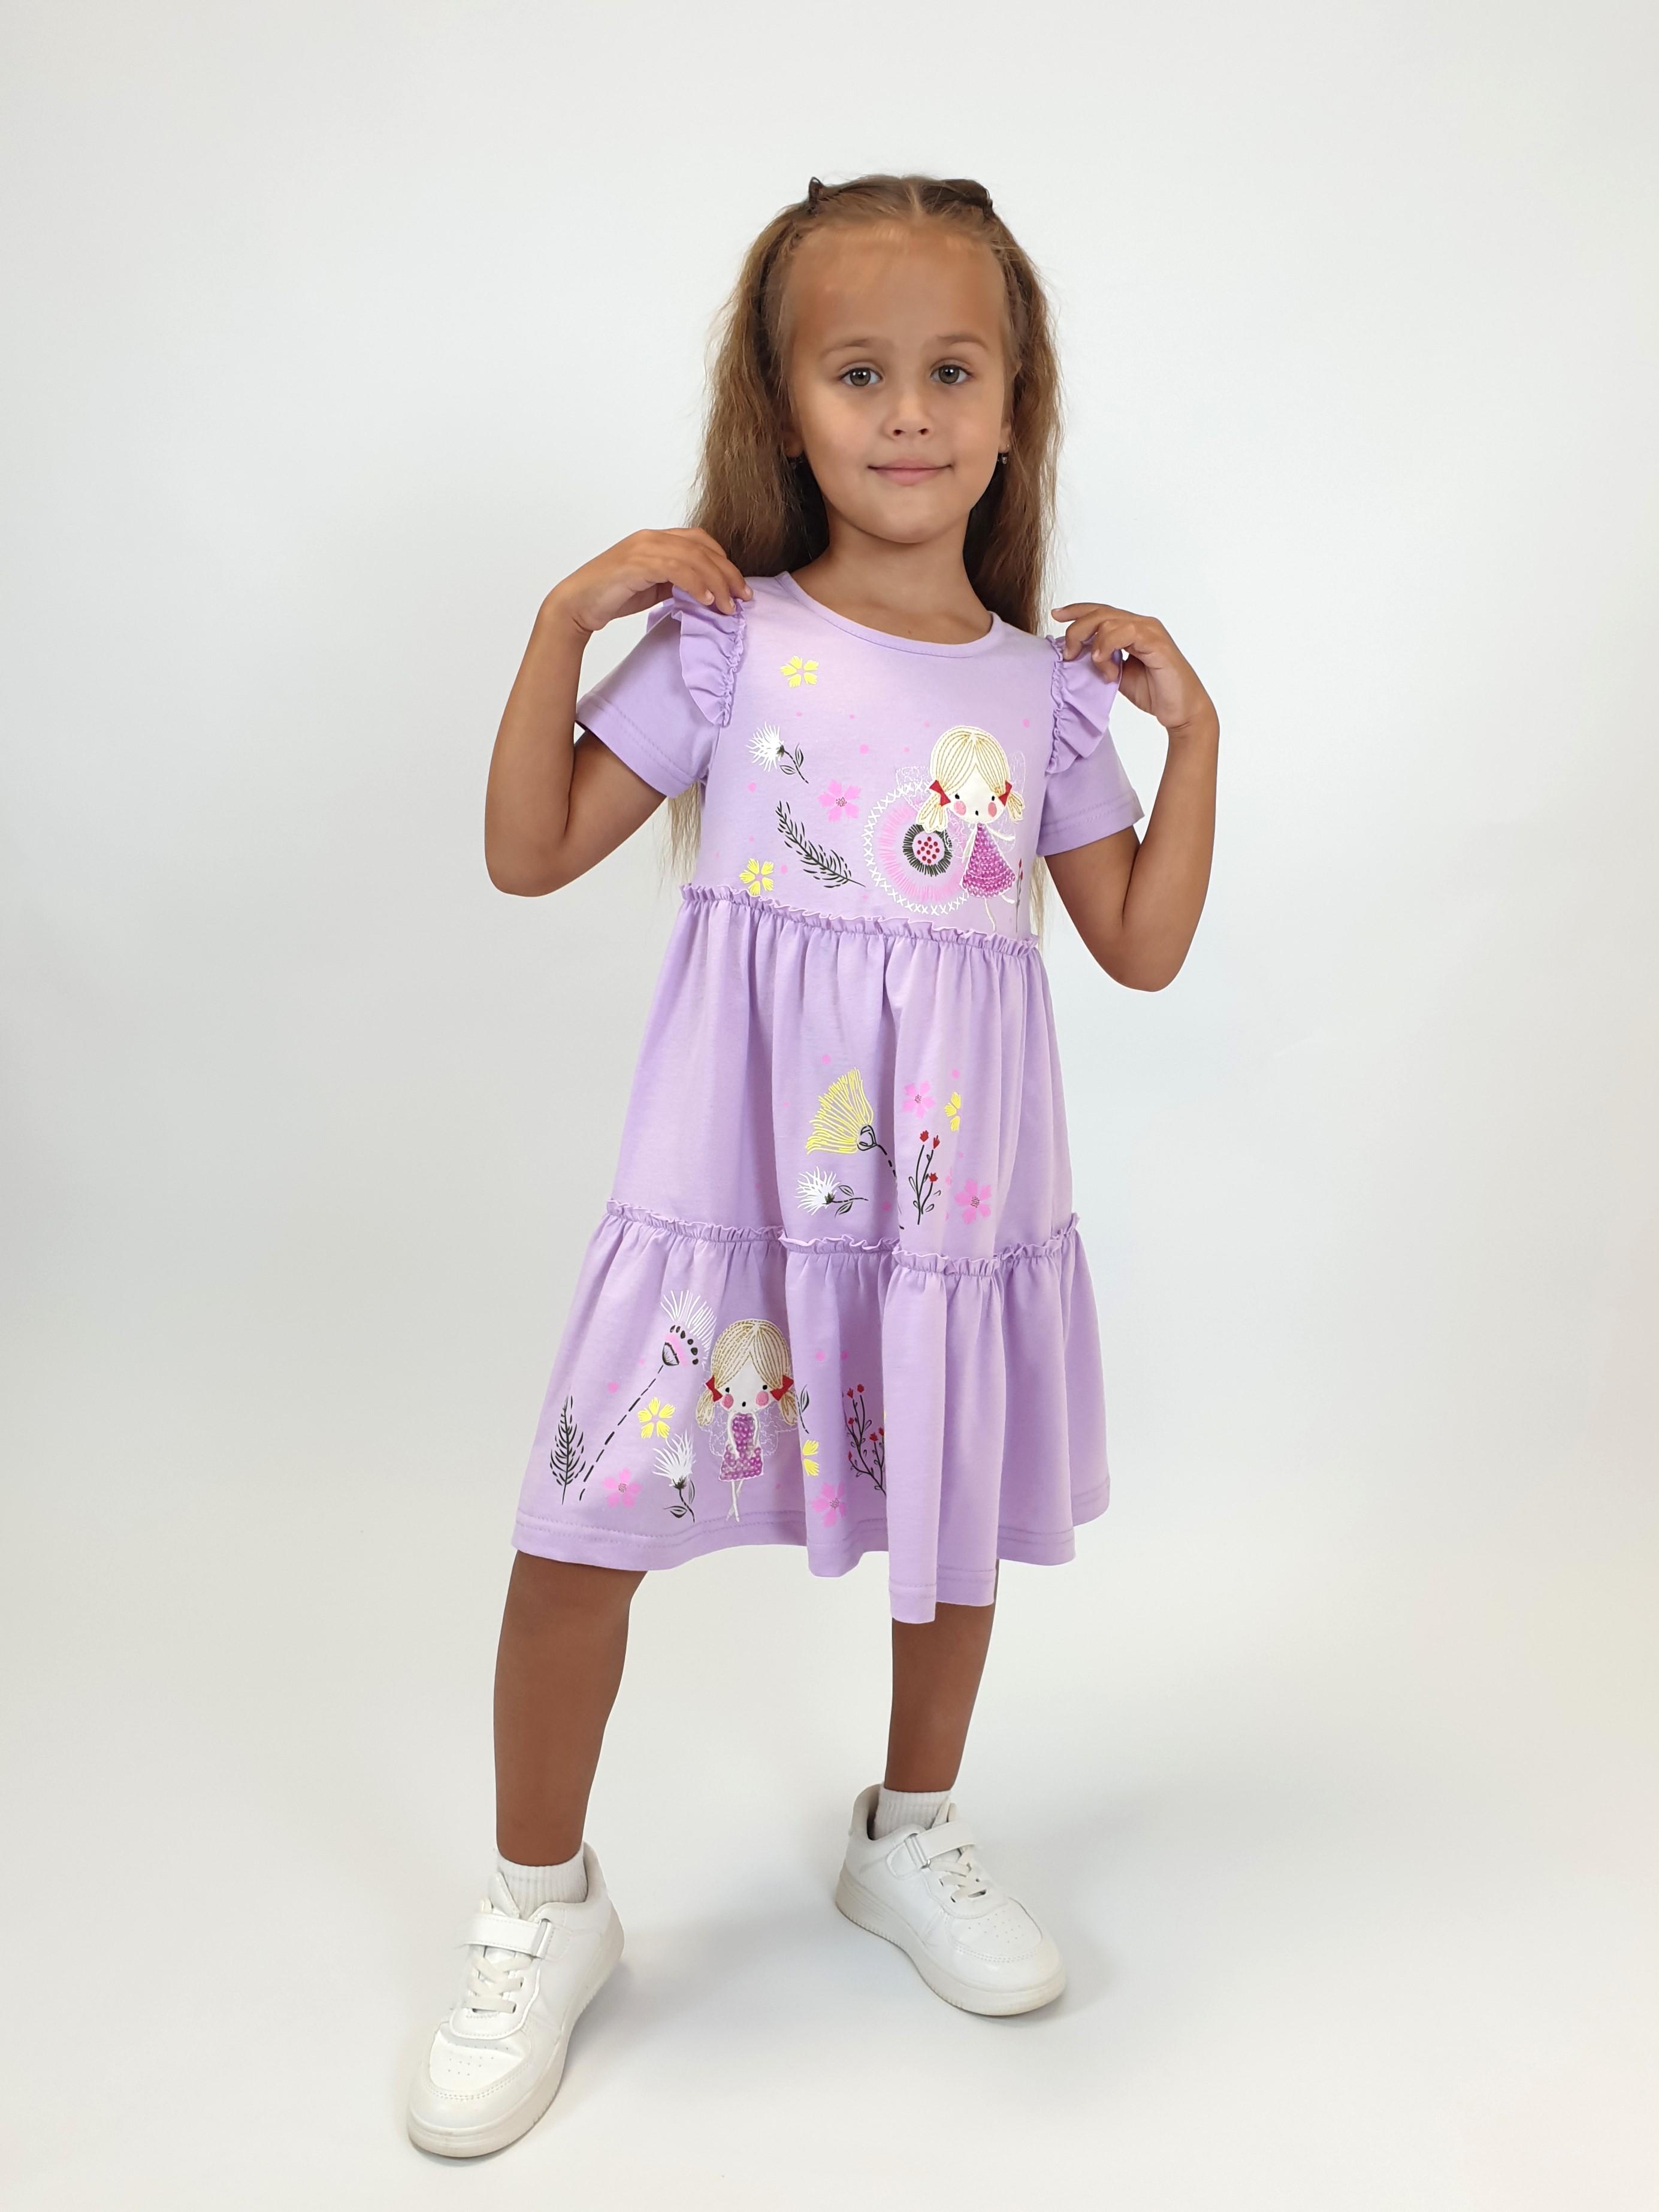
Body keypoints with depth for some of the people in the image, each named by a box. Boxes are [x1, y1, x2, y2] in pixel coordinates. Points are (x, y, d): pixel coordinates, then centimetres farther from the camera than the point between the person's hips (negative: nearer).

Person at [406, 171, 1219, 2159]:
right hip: (732, 1175, -2)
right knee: (582, 1528, 0)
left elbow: (1143, 946, 7)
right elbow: (532, 854, -3)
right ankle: (542, 1904, 25)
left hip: (955, 1189, 3)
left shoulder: (1050, 687, 5)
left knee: (955, 1514, 16)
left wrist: (1190, 726, 3)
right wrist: (566, 620, -10)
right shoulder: (727, 637, -3)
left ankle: (910, 1839, 43)